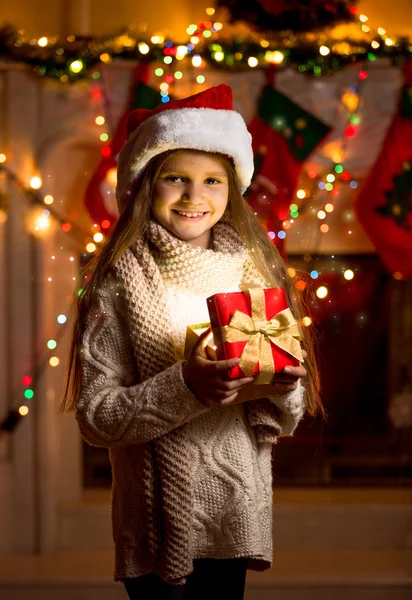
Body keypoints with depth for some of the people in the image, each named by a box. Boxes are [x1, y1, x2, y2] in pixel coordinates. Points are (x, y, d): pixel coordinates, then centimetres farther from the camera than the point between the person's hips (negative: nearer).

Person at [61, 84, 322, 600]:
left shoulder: (253, 273, 4)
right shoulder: (120, 283, -8)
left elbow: (284, 421, 7)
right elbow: (95, 417, -13)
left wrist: (281, 389, -15)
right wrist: (186, 388, -25)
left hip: (237, 514, 4)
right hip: (158, 523, -3)